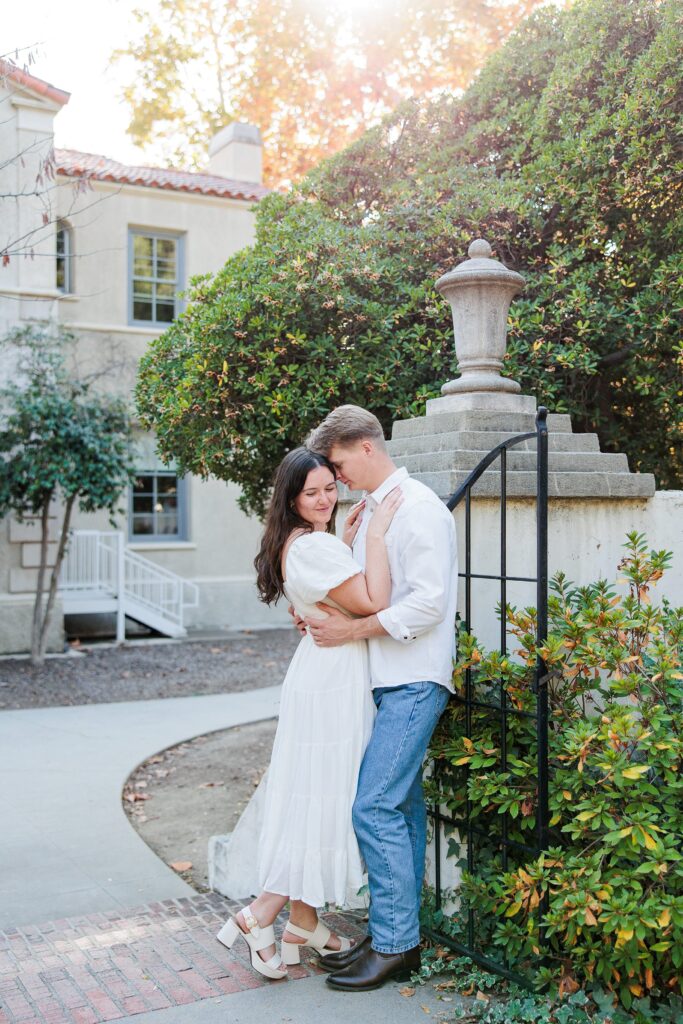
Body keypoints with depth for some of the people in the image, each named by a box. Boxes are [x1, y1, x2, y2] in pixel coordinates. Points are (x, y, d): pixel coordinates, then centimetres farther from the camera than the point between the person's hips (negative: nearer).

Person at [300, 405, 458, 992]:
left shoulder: (419, 508, -11)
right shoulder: (371, 510, 17)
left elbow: (428, 601, -19)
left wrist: (352, 630, -15)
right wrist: (321, 613, 7)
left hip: (414, 681, -9)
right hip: (387, 679, 9)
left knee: (375, 807, -10)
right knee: (402, 806, 12)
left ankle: (393, 944, 2)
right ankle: (401, 937, 20)